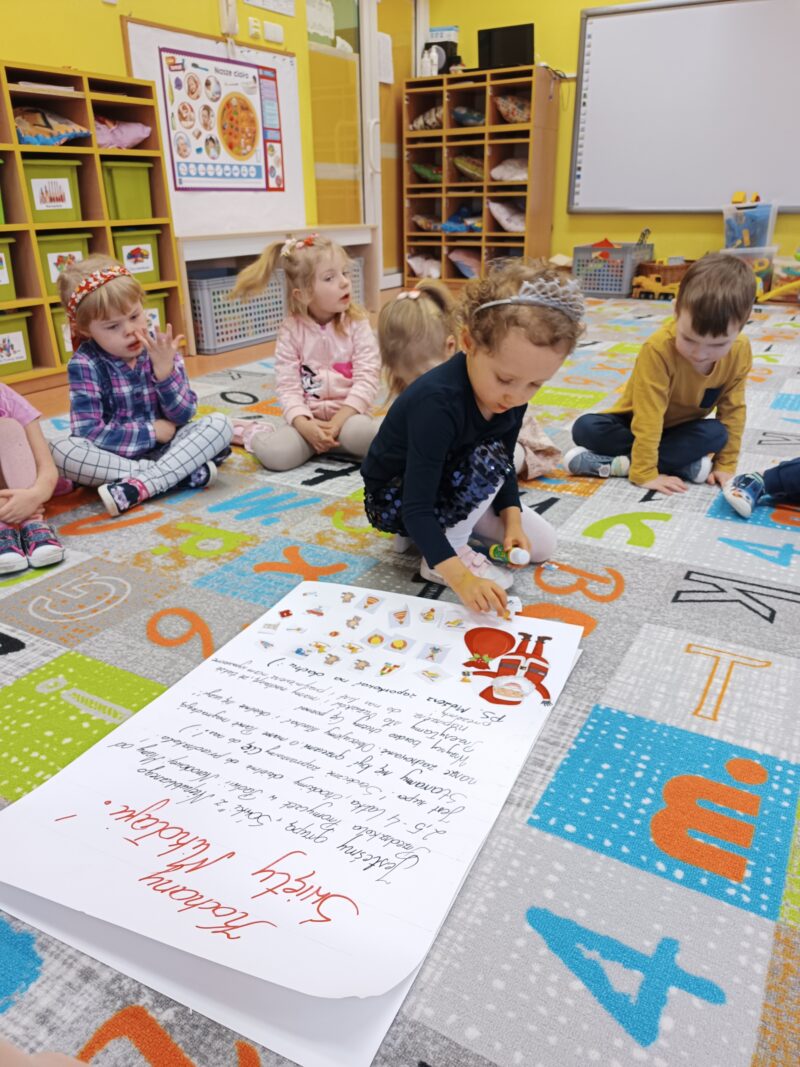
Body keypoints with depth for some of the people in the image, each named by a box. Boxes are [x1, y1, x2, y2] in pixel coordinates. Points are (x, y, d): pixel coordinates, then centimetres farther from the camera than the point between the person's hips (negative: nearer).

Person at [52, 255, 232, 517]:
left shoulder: (160, 348, -4)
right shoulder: (85, 364, -10)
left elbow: (183, 417, -8)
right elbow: (88, 434, -17)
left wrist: (164, 371, -23)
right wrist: (152, 432, -16)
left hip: (165, 447, 2)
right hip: (115, 455, -1)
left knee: (218, 424, -20)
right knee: (62, 451, -30)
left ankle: (135, 488, -32)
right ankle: (182, 472, -29)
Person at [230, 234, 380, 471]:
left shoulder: (357, 323, -3)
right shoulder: (291, 330, -2)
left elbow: (367, 377, -10)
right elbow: (288, 387, -7)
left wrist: (338, 421, -20)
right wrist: (305, 426, -24)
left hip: (347, 413, 0)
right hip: (308, 417, 0)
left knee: (359, 433, -37)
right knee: (274, 453, -27)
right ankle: (258, 433, 8)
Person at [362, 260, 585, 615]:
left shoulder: (510, 396, -13)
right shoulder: (438, 402, -37)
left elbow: (506, 465, 4)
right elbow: (416, 508, -36)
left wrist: (512, 519, -10)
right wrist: (459, 576, -44)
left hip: (445, 486, 8)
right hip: (393, 500, -7)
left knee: (542, 544, 4)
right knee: (488, 460, -31)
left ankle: (449, 523, 14)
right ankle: (453, 547, -13)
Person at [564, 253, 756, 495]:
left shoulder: (740, 352, -18)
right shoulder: (658, 348, -33)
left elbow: (733, 409, -8)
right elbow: (648, 417, -33)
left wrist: (726, 465, -11)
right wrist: (645, 473, -34)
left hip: (681, 428, 3)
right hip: (637, 423, -3)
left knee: (717, 433, -30)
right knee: (585, 428, -30)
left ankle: (618, 464, -29)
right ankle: (684, 464, -29)